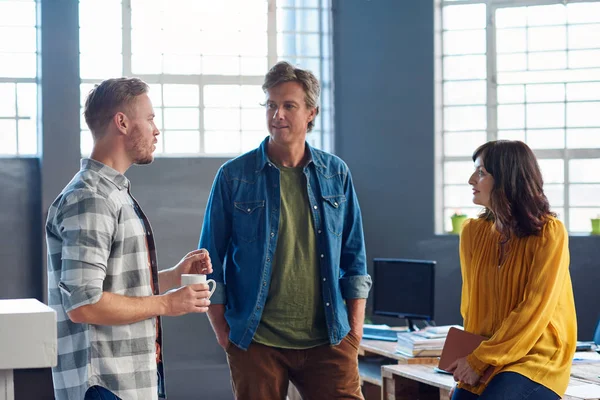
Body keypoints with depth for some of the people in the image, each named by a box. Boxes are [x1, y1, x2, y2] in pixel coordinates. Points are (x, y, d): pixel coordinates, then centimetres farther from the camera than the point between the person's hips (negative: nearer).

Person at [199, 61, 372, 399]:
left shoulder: (336, 174, 7)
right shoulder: (234, 176, 0)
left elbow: (354, 257, 11)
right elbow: (212, 259, 4)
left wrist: (356, 326, 5)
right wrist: (222, 332, -1)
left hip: (328, 340, 2)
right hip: (255, 342, -1)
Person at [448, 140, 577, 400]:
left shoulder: (549, 233, -10)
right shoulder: (473, 232, 7)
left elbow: (535, 310, -14)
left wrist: (481, 360, -15)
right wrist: (471, 357, -2)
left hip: (537, 358, -5)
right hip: (482, 357, 5)